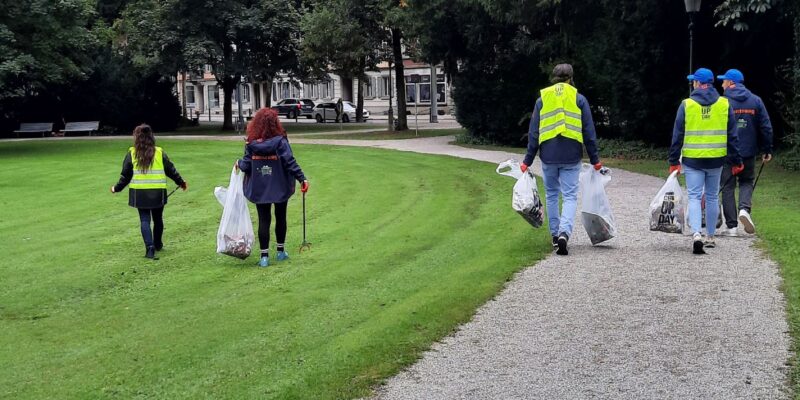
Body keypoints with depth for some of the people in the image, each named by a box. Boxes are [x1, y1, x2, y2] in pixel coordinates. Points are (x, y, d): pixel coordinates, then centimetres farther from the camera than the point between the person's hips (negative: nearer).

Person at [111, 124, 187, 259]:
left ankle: (150, 248, -11)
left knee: (145, 220, 4)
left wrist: (117, 188, 15)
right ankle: (158, 244, 33)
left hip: (139, 193, -1)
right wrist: (181, 182, 20)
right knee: (158, 219, 17)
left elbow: (126, 175, 0)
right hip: (158, 193, 1)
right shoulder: (159, 153, -1)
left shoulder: (132, 154, -3)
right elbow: (171, 170, 5)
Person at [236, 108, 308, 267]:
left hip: (259, 189, 1)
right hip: (280, 188, -1)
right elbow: (290, 162, -18)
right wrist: (302, 178, -16)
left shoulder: (251, 144, -5)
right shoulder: (280, 141, -12)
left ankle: (264, 256, 3)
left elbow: (246, 166, -3)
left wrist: (238, 163, 18)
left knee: (263, 221, 6)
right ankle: (281, 252, 27)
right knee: (280, 218, 16)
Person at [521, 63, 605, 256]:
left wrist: (527, 161, 11)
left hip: (548, 156, 2)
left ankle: (555, 235, 18)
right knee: (570, 196, -1)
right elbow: (589, 133, 2)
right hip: (571, 156, -1)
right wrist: (595, 162, 7)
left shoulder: (542, 99, 6)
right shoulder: (579, 99, 2)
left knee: (552, 195, 15)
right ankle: (564, 232, -22)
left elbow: (533, 133, 6)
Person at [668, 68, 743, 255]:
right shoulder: (724, 104, 2)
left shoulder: (686, 105, -4)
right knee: (712, 197, 15)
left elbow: (677, 135, -2)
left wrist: (674, 161, 5)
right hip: (716, 159, 2)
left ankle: (696, 234, -20)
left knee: (694, 197, -1)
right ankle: (710, 237, 23)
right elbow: (732, 136, 4)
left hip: (692, 159, -2)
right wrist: (736, 161, 9)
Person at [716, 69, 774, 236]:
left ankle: (732, 226, 3)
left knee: (728, 187, 5)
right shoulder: (756, 101, 3)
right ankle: (744, 208, -9)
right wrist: (767, 150, 11)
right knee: (746, 182, 19)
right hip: (748, 152, 2)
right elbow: (766, 127, 4)